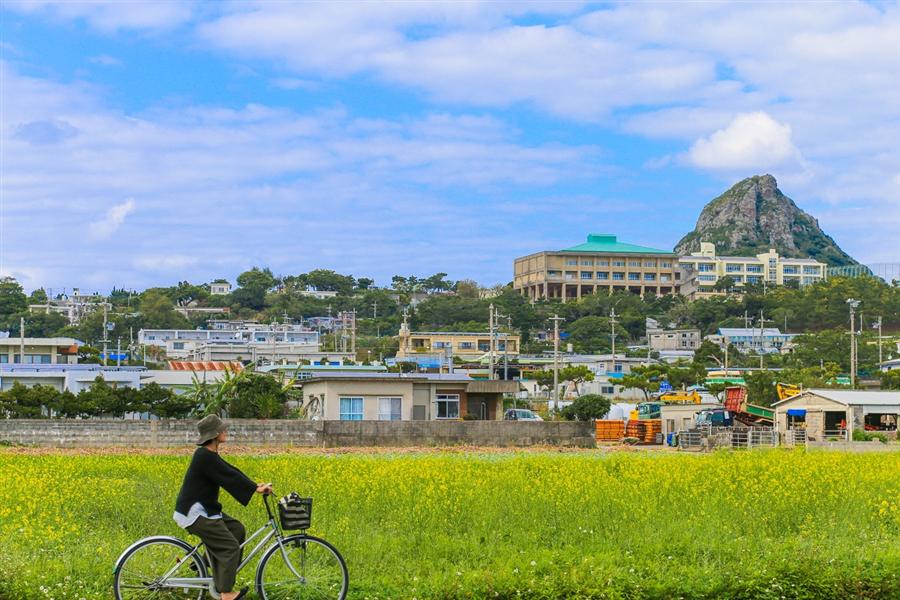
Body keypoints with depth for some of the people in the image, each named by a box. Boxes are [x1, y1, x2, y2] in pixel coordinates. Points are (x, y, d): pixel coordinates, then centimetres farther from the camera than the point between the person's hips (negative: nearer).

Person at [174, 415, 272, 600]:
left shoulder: (208, 454, 12)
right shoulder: (205, 457, -20)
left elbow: (231, 472, 12)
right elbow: (229, 478, -21)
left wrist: (255, 485, 4)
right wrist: (256, 489, -15)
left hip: (204, 509, 10)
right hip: (195, 513, -10)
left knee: (237, 529, 9)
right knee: (230, 547, -11)